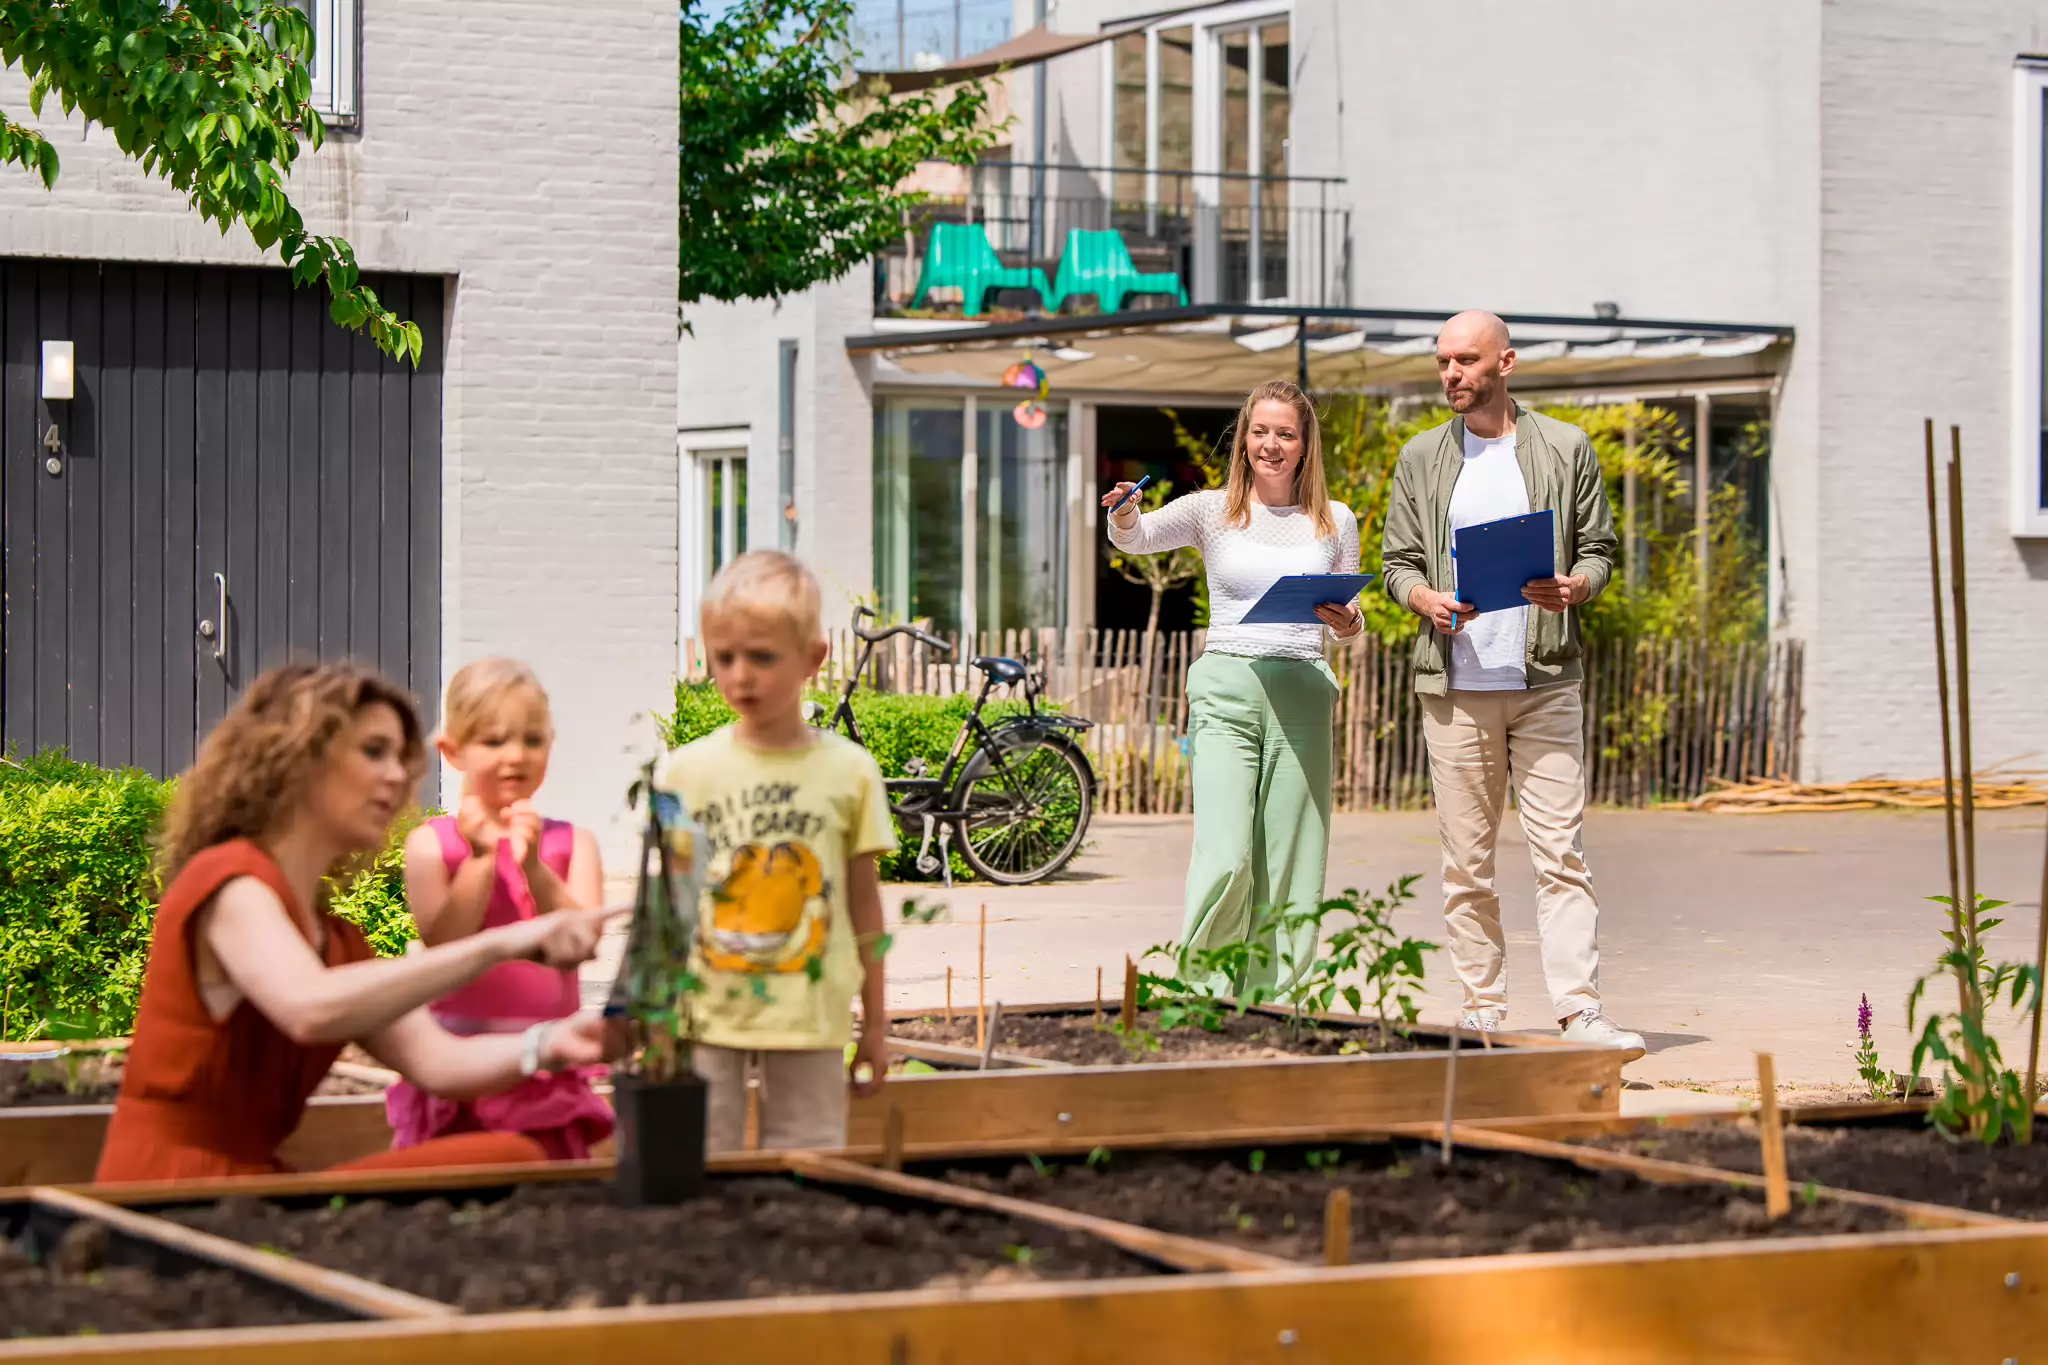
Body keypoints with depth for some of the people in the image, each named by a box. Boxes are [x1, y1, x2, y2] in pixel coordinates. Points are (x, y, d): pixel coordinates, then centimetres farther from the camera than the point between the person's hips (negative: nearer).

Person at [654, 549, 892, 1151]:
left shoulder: (848, 770, 1)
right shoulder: (685, 772, 0)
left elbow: (864, 902, 7)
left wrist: (875, 1024, 9)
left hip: (810, 1018, 0)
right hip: (705, 1016, 0)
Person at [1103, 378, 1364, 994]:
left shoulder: (1335, 522, 12)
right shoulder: (1212, 510, 6)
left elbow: (1351, 618, 17)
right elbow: (1137, 538, -7)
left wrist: (1348, 624, -7)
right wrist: (1125, 514, -30)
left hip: (1304, 697, 2)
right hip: (1225, 692, -2)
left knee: (1289, 871, 1)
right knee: (1225, 862, -13)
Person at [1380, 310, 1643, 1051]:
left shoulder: (1565, 449, 7)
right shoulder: (1422, 458, 12)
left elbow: (1599, 547, 9)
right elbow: (1398, 560, 13)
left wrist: (1575, 587, -13)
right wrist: (1426, 599, -9)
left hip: (1544, 682, -2)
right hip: (1455, 684, 2)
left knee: (1561, 851, -7)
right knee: (1466, 862, 2)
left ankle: (1580, 1011, -10)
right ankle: (1484, 1010, 8)